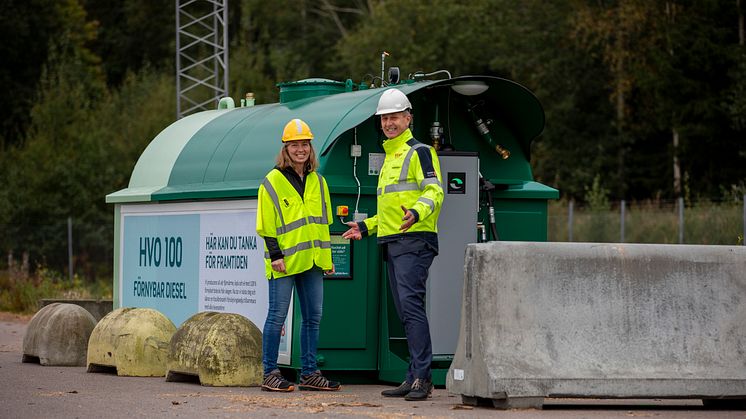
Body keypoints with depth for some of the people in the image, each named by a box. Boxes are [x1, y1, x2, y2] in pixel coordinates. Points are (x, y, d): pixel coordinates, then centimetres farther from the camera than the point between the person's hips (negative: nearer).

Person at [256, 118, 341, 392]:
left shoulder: (318, 182, 14)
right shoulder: (273, 182, -3)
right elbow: (266, 225, -6)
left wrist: (327, 256, 15)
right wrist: (275, 255, -13)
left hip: (312, 260, 6)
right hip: (284, 262, -6)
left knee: (313, 316, 7)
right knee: (277, 316, -5)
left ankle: (309, 373, 14)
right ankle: (270, 374, 0)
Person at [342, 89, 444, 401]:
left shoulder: (419, 151, -3)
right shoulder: (389, 157, 25)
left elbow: (434, 192, -15)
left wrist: (416, 214, -33)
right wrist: (366, 227, 26)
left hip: (414, 240, -9)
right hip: (391, 243, 9)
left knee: (411, 303, -18)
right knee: (405, 312, 7)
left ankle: (422, 376, -21)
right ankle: (415, 378, 7)